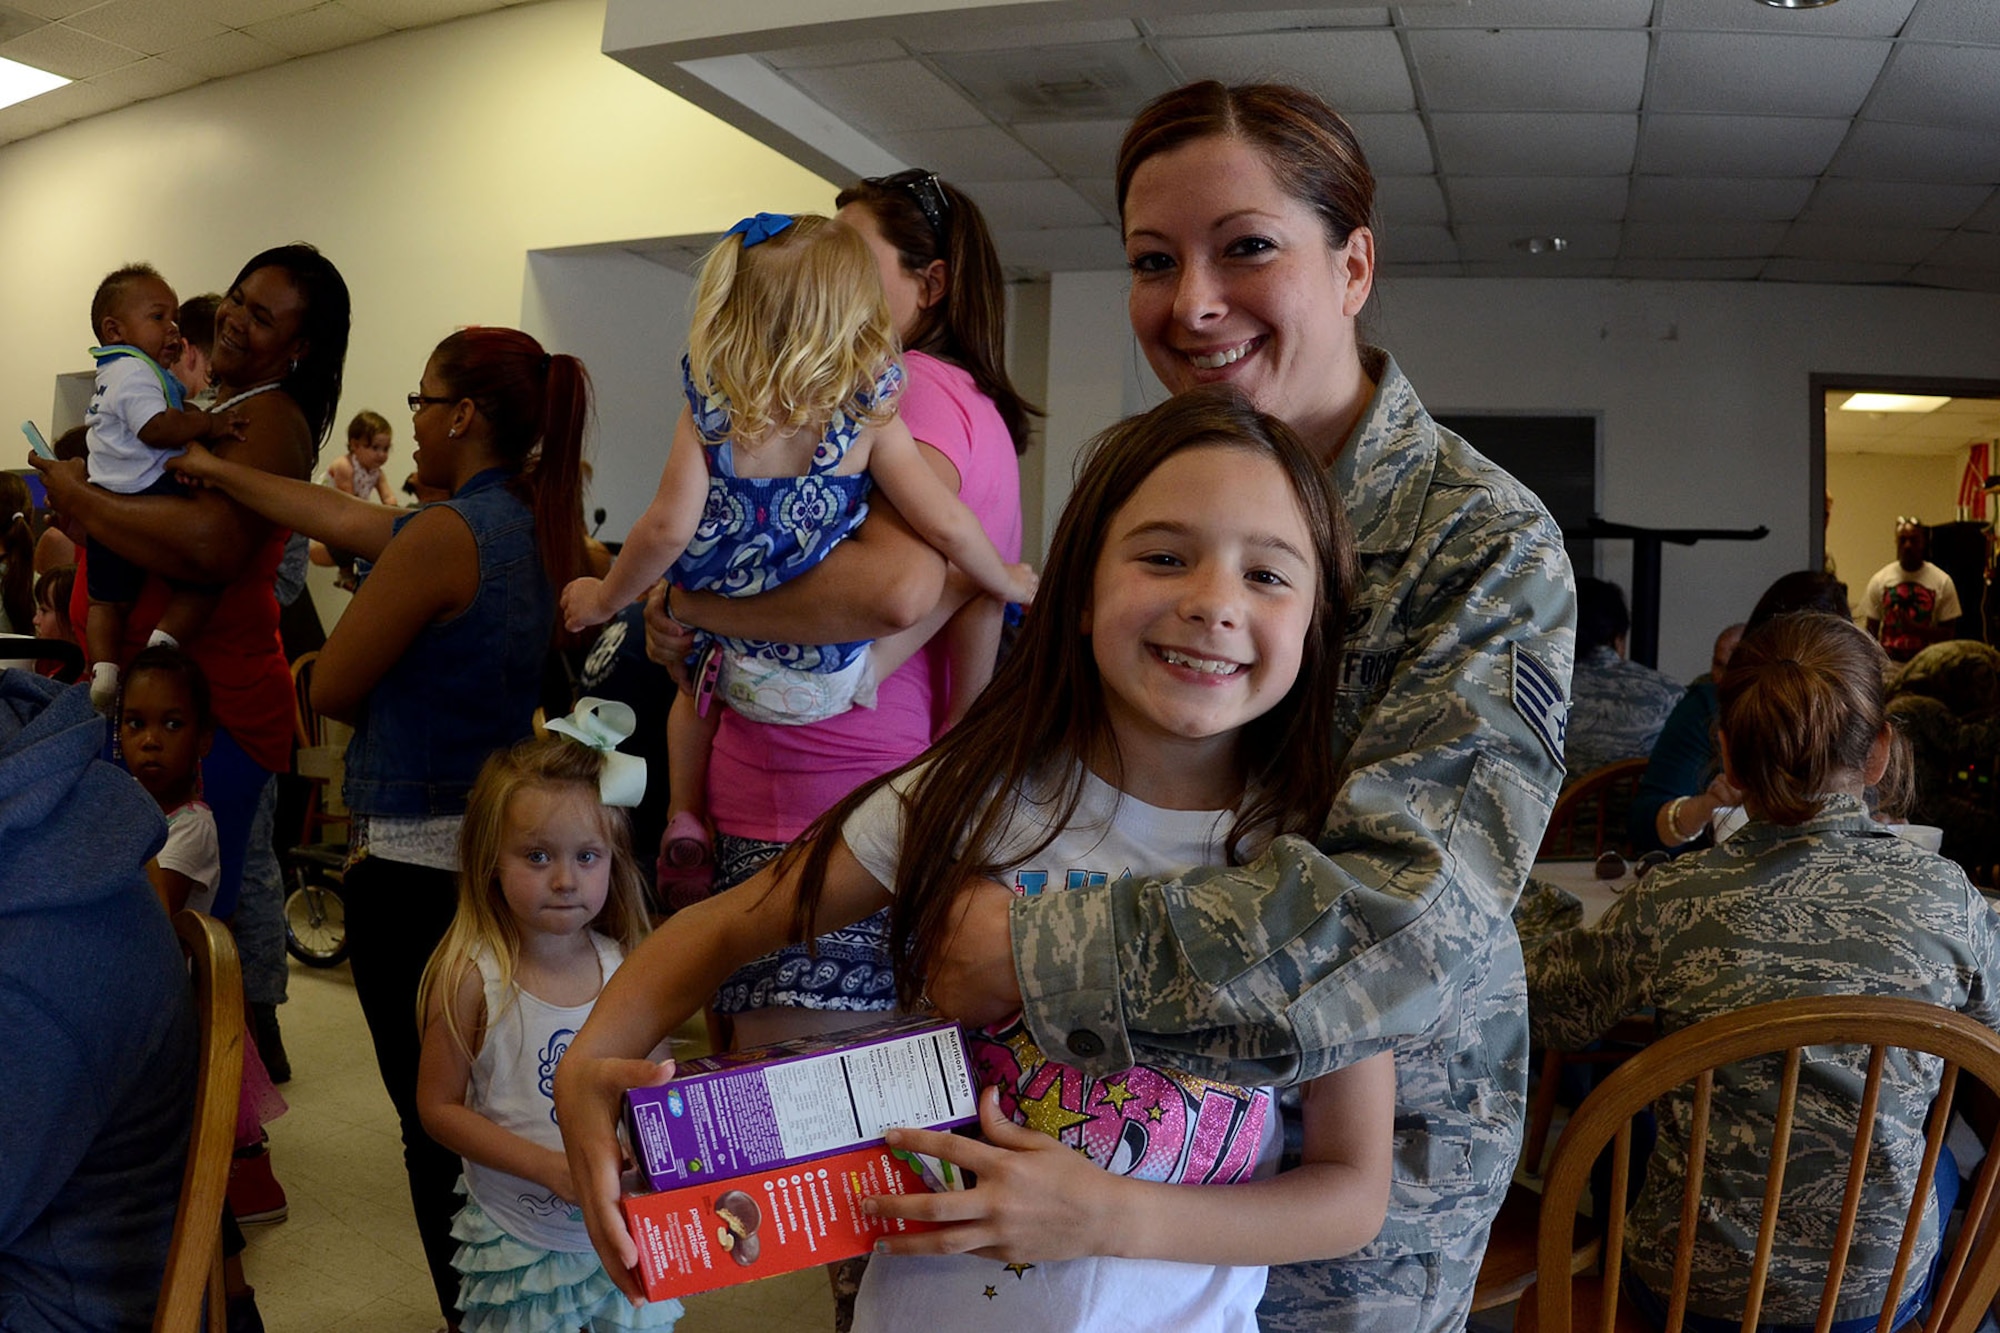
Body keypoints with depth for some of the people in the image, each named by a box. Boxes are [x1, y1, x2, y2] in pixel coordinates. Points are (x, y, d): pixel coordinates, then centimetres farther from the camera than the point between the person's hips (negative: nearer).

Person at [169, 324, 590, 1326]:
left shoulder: (443, 535, -19)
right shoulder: (535, 521, 7)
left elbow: (330, 690, -11)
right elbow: (343, 519, 16)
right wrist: (216, 471, 23)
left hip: (413, 864, -9)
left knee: (431, 1124, 3)